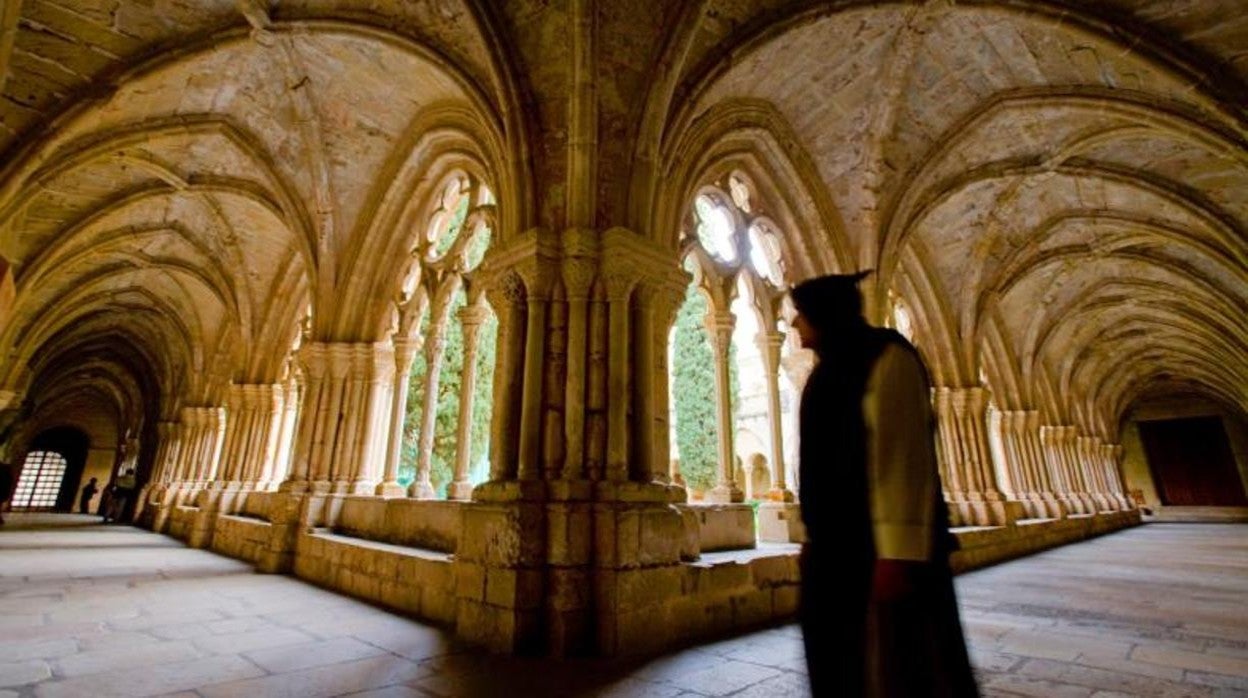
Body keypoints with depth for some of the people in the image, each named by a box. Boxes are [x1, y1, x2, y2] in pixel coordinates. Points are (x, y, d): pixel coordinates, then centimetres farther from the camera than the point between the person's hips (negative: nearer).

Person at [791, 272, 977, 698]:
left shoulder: (885, 357, -10)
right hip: (834, 543, 9)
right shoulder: (830, 371, 15)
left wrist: (896, 554, -24)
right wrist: (813, 534, 14)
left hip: (878, 542, -8)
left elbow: (903, 454, -20)